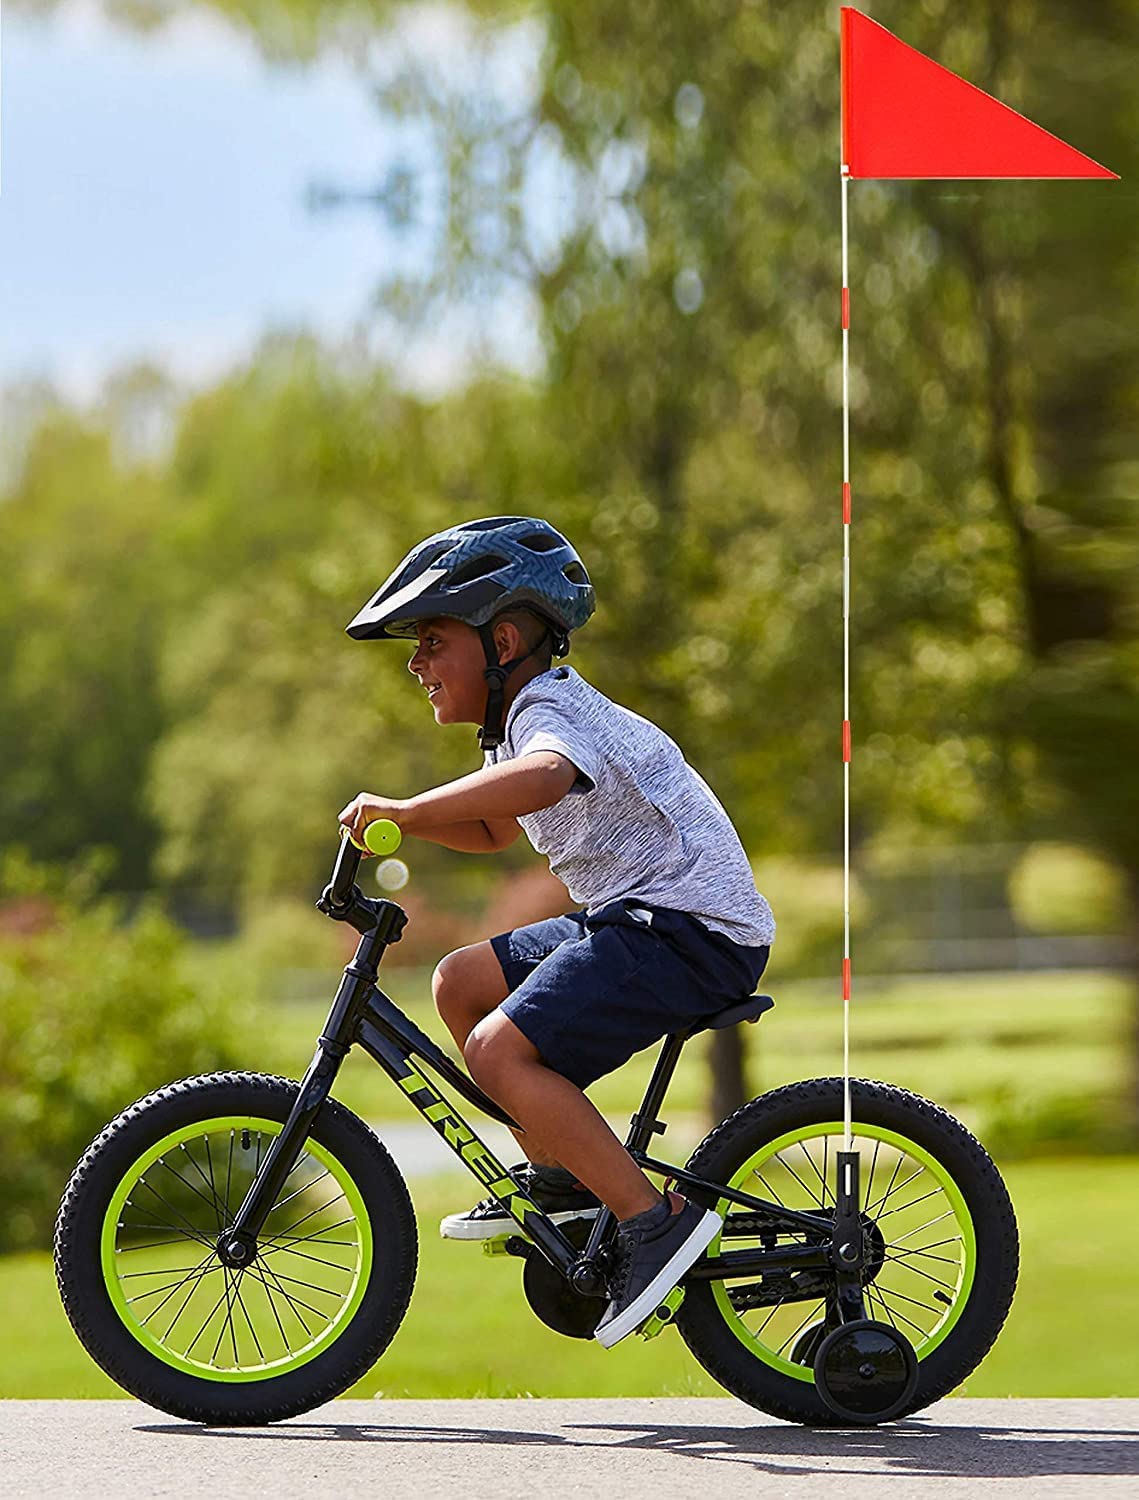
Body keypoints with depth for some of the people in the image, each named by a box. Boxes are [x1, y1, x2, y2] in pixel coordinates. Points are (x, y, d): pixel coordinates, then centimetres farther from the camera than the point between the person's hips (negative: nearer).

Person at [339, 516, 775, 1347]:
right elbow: (494, 829, 33)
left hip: (691, 929, -11)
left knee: (500, 1051, -22)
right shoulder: (525, 718, 16)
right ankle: (560, 1180, 17)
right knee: (460, 983, 14)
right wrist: (397, 820, 15)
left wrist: (405, 807, -38)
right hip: (632, 918, 11)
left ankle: (656, 1219, -18)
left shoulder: (552, 713, -16)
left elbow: (540, 781, -42)